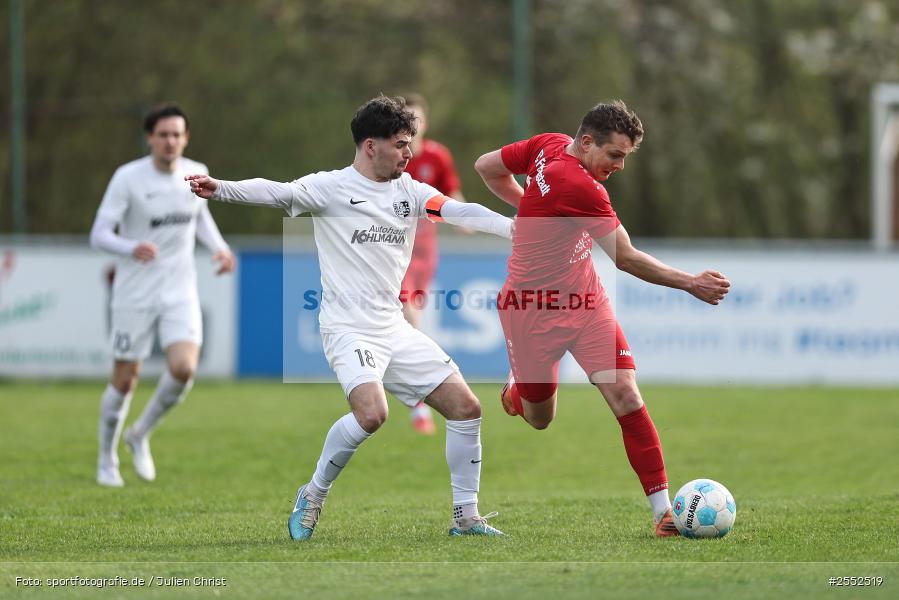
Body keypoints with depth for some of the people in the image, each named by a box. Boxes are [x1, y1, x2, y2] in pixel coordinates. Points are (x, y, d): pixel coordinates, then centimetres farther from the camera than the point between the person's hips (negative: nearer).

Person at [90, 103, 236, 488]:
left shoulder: (196, 174, 1)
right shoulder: (128, 178, -13)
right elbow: (99, 234, -15)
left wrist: (219, 247, 5)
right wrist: (132, 248, -35)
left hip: (180, 291, 3)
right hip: (135, 294, -3)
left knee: (184, 369, -17)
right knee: (125, 381, 3)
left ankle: (140, 435, 10)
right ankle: (107, 461, 25)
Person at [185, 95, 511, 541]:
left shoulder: (409, 190, 9)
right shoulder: (330, 187, -6)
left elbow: (460, 212, -1)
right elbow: (275, 193, -18)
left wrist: (515, 227, -16)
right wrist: (220, 189, -35)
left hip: (396, 328, 7)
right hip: (349, 328, -7)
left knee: (465, 407, 2)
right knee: (371, 413, -29)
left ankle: (466, 518, 13)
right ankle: (313, 496, -6)